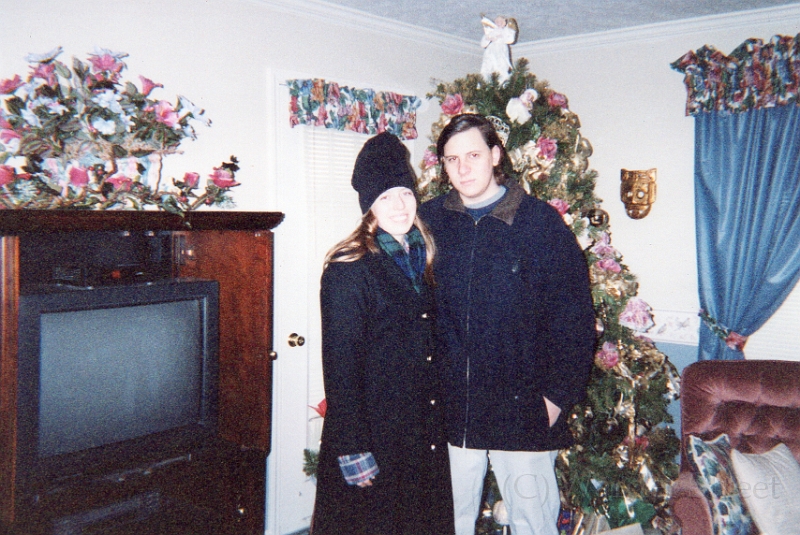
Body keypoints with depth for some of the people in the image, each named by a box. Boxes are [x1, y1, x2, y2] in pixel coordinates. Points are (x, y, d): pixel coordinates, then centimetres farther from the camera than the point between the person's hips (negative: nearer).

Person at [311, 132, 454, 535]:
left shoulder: (419, 259, 8)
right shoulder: (348, 270, -14)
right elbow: (339, 364, -16)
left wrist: (436, 423, 12)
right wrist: (351, 448, -18)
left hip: (423, 430, 7)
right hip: (373, 432, -7)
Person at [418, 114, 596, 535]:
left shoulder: (541, 221, -4)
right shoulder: (428, 221, 2)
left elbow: (573, 315, -5)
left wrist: (557, 395, -8)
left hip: (523, 409, -2)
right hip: (449, 406, 2)